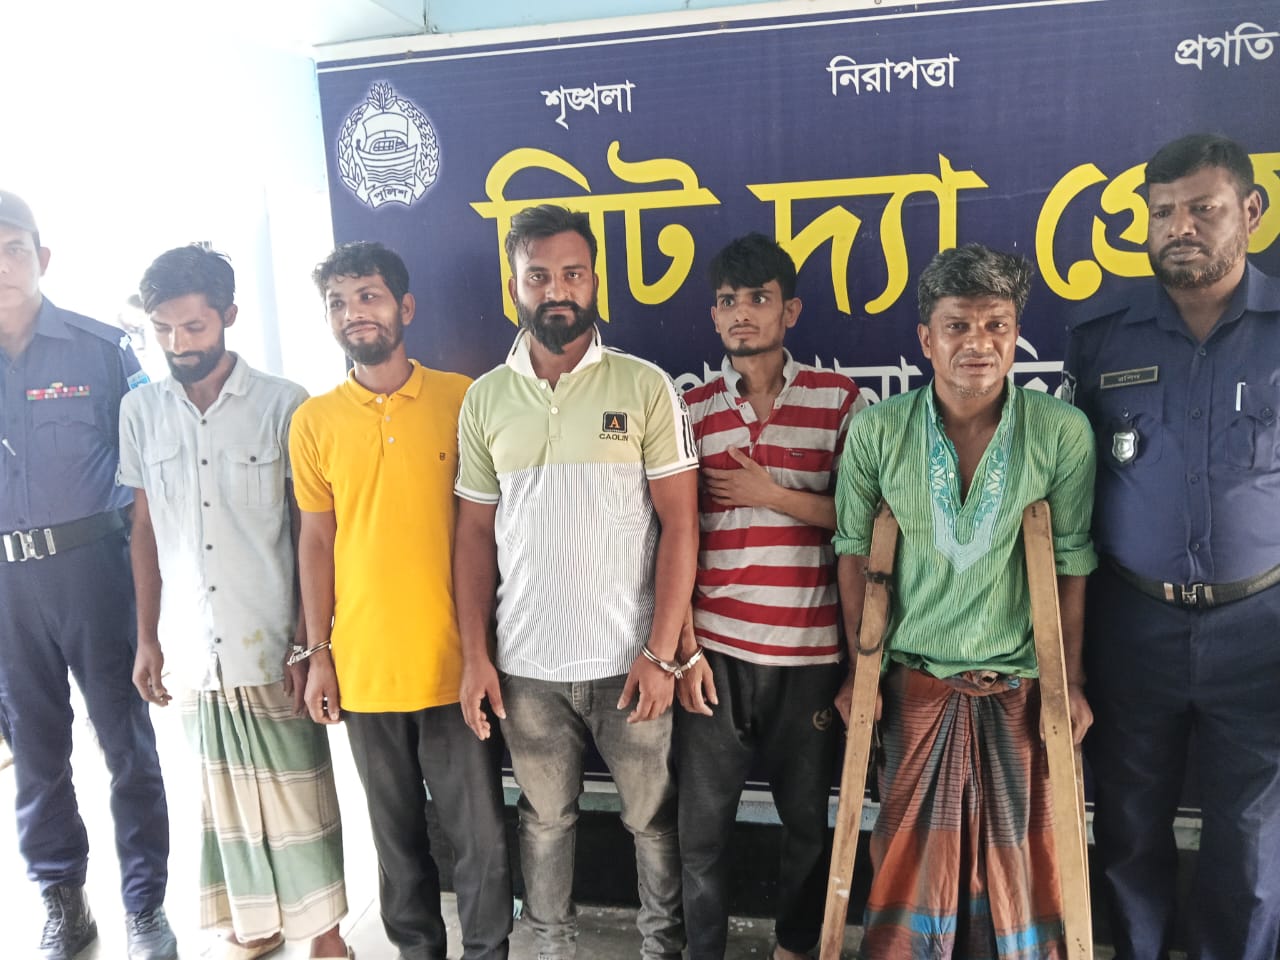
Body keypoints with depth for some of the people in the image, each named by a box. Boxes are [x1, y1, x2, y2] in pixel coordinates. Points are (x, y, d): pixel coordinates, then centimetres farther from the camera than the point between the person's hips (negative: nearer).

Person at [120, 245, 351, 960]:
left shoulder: (285, 406, -7)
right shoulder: (141, 411, 4)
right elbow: (146, 532, 10)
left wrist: (307, 642, -7)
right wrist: (148, 638, 9)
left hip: (272, 648, -3)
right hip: (195, 650, 3)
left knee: (298, 790, 7)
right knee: (225, 795, 15)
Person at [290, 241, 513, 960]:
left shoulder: (462, 400, -4)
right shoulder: (315, 421, 2)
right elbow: (317, 540, 6)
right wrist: (319, 652, 4)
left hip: (453, 662, -2)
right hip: (364, 667, 2)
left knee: (481, 834, 6)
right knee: (397, 834, 16)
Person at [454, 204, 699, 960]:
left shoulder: (645, 387, -5)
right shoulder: (486, 400, 4)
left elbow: (680, 524, -7)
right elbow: (476, 534, 6)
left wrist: (660, 653, -11)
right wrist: (474, 656, 0)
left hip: (628, 660, -2)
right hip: (526, 664, 2)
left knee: (653, 814, 13)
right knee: (546, 816, 17)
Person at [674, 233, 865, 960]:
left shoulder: (840, 400, 0)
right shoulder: (691, 411, 4)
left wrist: (775, 495, -11)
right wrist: (683, 647, -3)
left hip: (809, 652, 0)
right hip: (714, 650, 1)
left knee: (808, 821, 14)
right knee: (703, 825, 7)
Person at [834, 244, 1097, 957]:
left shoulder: (1063, 432, -8)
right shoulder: (877, 431, -7)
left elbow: (1072, 565, -1)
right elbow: (856, 552, 0)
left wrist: (1071, 681, 1)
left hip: (1020, 684, 0)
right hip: (917, 682, 0)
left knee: (1018, 859, 12)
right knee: (914, 855, 11)